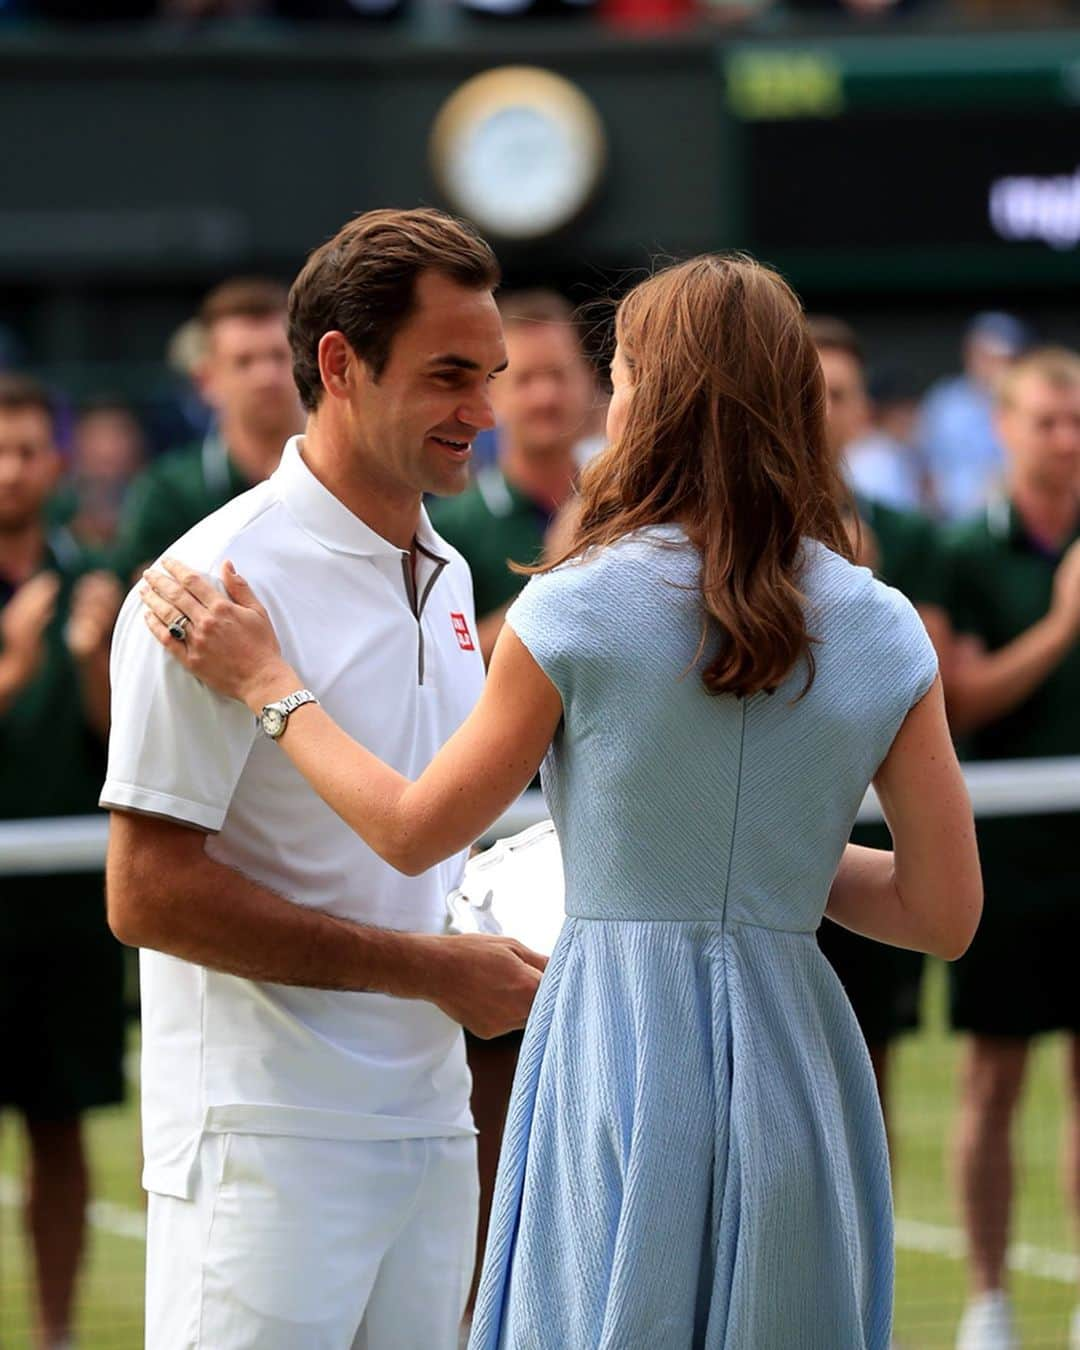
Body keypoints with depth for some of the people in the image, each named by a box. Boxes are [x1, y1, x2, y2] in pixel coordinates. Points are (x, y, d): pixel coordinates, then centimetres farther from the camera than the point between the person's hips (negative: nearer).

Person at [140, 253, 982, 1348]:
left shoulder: (577, 610, -7)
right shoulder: (883, 631, 1)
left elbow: (414, 831, 3)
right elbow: (944, 912, 2)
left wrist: (266, 683, 14)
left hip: (617, 1055, -3)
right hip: (796, 1056, 3)